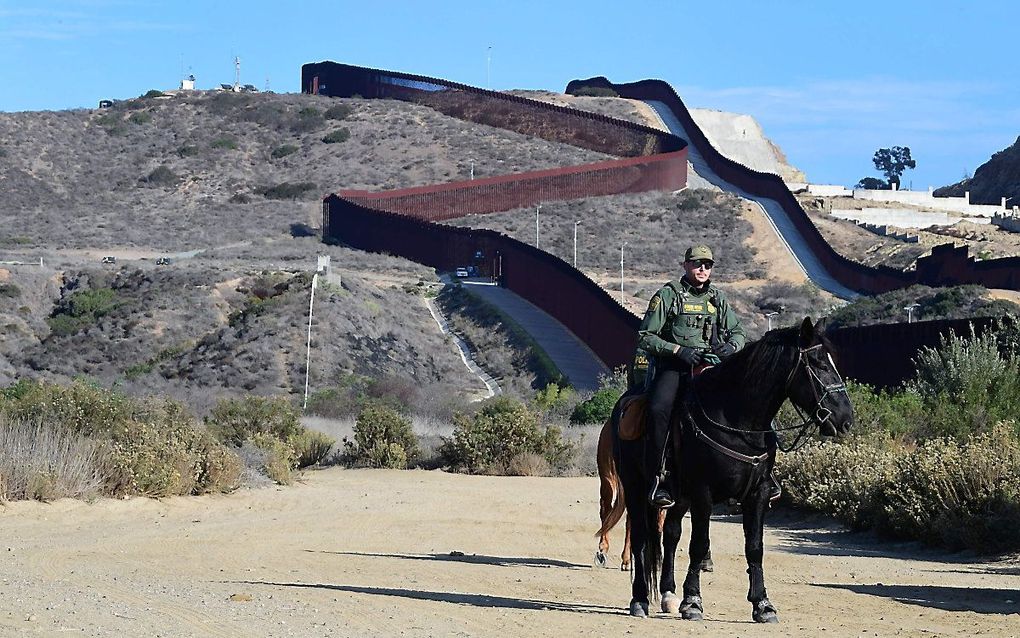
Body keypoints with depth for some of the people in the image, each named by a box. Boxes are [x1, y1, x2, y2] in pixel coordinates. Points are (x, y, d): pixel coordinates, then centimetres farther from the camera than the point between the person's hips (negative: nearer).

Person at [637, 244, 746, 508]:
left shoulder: (718, 298, 18)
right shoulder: (668, 295, 4)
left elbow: (738, 332, 24)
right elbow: (645, 336, 0)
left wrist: (731, 346, -1)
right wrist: (678, 350, -14)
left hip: (712, 365, 4)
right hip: (674, 366, -4)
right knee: (658, 409, -33)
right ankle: (658, 477, -28)